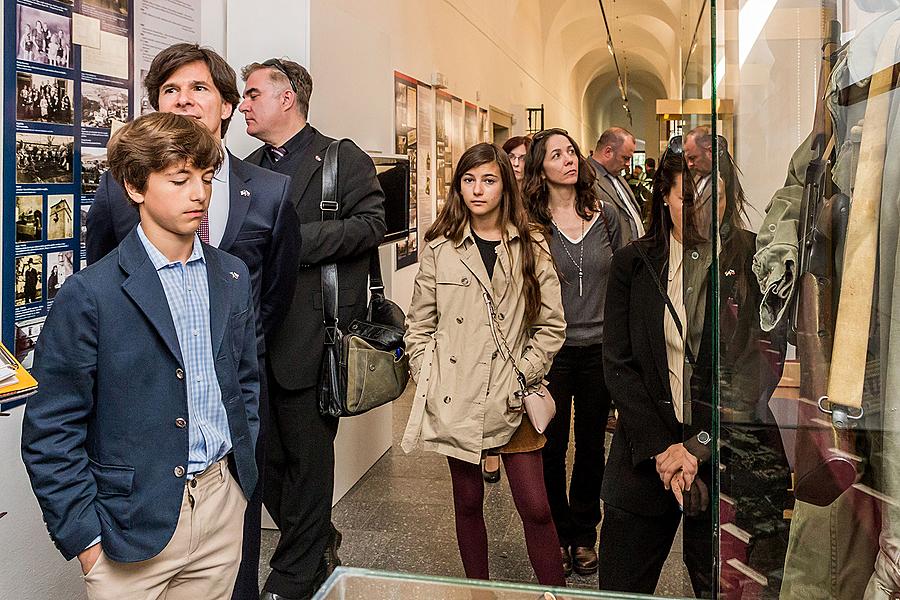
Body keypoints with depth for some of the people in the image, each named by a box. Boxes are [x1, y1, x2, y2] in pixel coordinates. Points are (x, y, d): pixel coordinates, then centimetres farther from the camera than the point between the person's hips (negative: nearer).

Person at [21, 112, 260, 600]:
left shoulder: (233, 278, 4)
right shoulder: (89, 294, -12)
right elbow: (49, 432, -9)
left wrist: (242, 467, 9)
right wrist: (86, 538, -9)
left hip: (224, 504, 5)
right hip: (136, 522, -4)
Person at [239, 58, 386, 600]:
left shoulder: (344, 160, -2)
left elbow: (371, 223, -14)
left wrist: (293, 240, -18)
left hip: (310, 338, -6)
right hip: (257, 338, 7)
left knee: (308, 458, 5)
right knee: (267, 458, 13)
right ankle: (318, 544, 35)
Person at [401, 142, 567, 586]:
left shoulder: (531, 248, 3)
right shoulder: (439, 249, 3)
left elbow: (551, 326, 3)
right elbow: (419, 325, 5)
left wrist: (522, 375, -5)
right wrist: (428, 381, -2)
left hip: (510, 400, 0)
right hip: (456, 398, 1)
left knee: (536, 508, 1)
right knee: (468, 502, 13)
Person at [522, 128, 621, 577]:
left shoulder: (606, 215, 2)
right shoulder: (531, 224, -6)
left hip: (599, 348, 3)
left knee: (591, 446, 14)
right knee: (552, 446, 8)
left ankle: (584, 535, 32)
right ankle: (558, 535, 28)